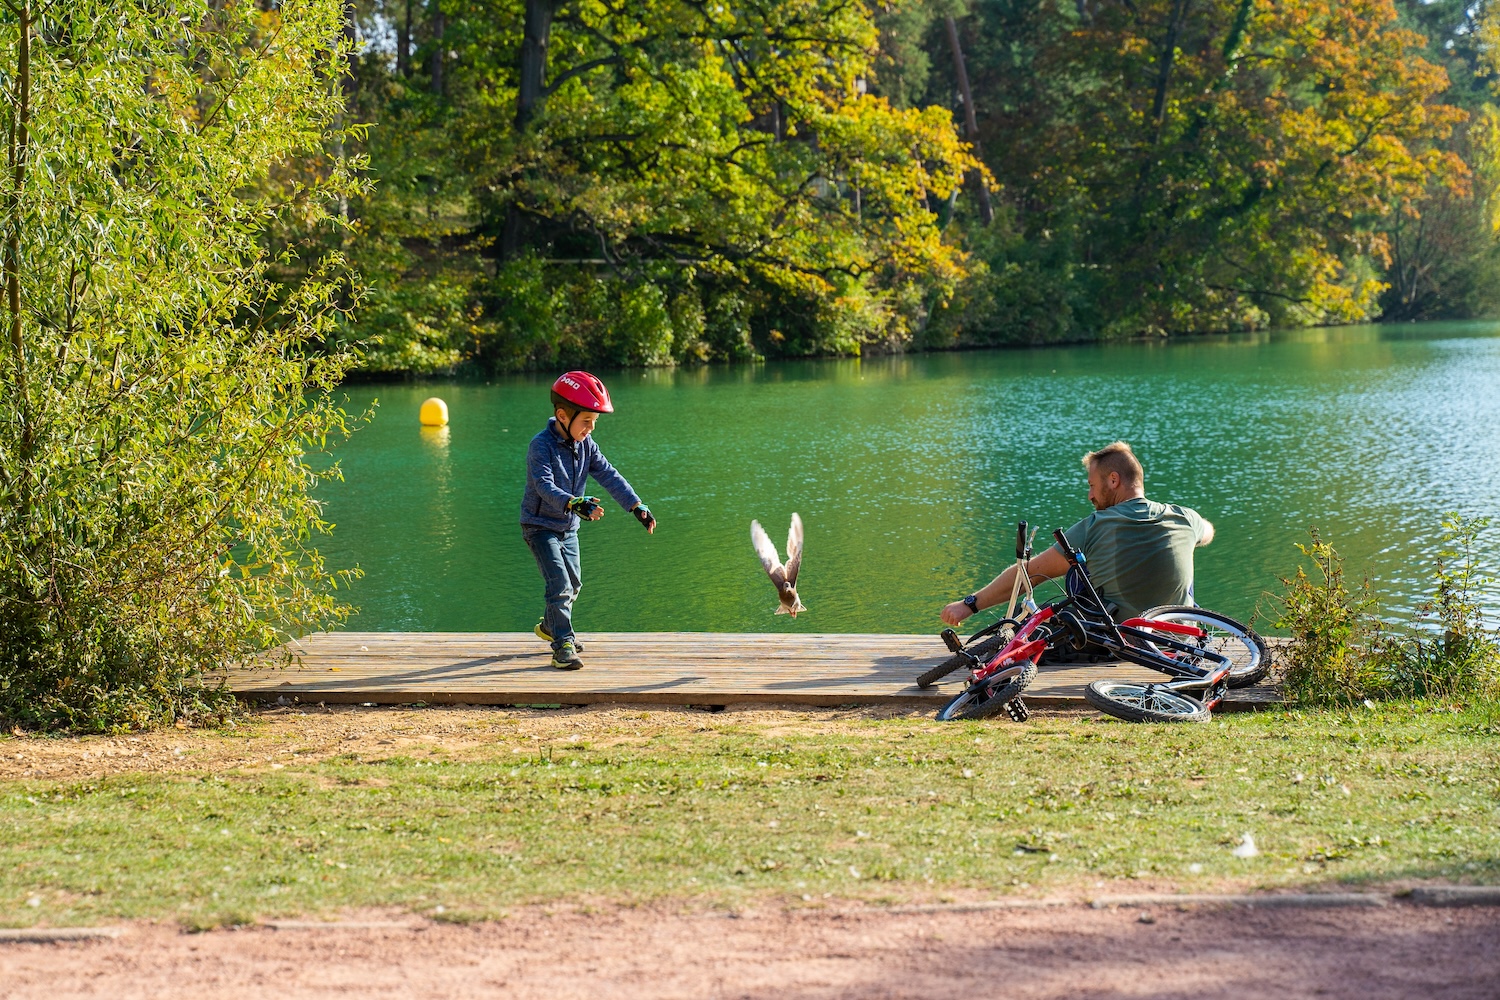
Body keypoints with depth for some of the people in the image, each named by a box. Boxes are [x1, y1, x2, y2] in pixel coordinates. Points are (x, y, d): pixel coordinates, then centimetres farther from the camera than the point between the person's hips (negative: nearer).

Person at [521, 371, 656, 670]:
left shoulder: (585, 444, -2)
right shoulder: (542, 446, -25)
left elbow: (608, 475, -3)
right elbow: (545, 486, -37)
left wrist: (637, 506, -13)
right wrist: (575, 504, -53)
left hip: (568, 527, 8)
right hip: (540, 525, -8)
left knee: (573, 584, 19)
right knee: (559, 584, -18)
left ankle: (551, 626, 43)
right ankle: (563, 645, -13)